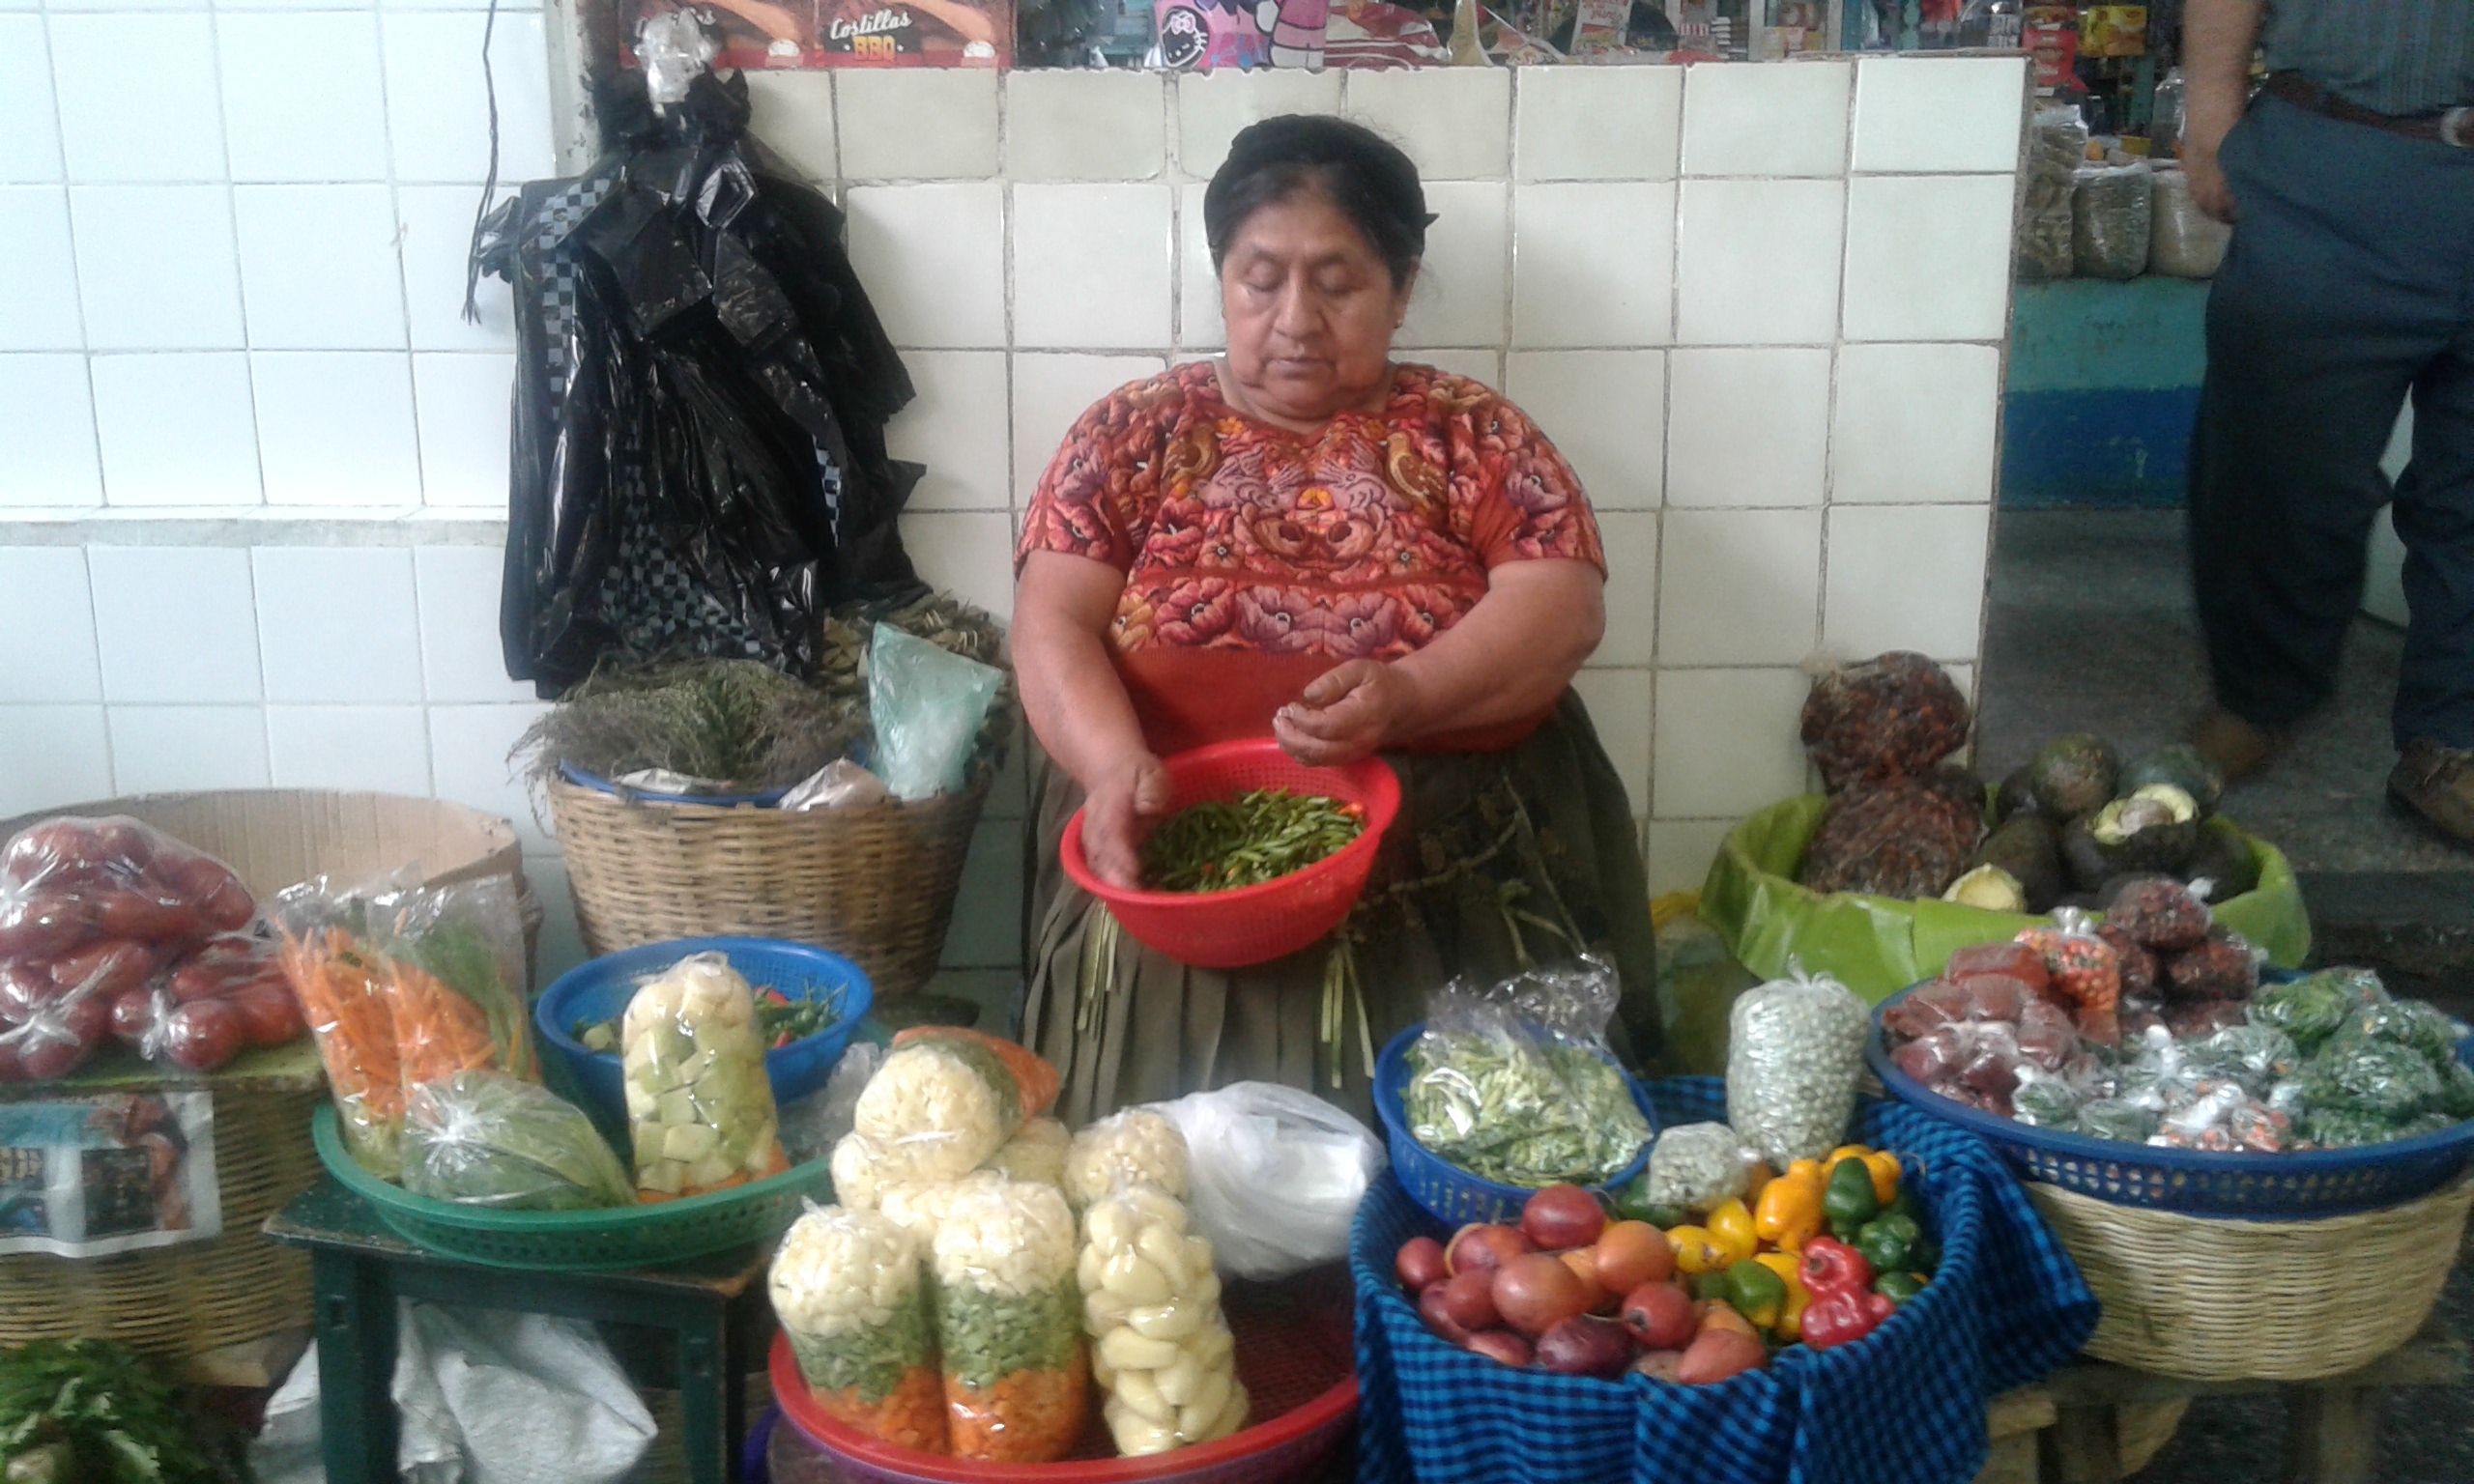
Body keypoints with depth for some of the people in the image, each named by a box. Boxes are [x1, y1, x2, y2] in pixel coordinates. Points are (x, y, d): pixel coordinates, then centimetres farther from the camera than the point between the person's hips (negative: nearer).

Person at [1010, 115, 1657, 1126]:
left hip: (1452, 916, 0)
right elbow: (1052, 628, -2)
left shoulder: (1471, 433, 7)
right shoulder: (1134, 436, 7)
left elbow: (1562, 606, -5)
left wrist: (1408, 697, -24)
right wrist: (1115, 765, -23)